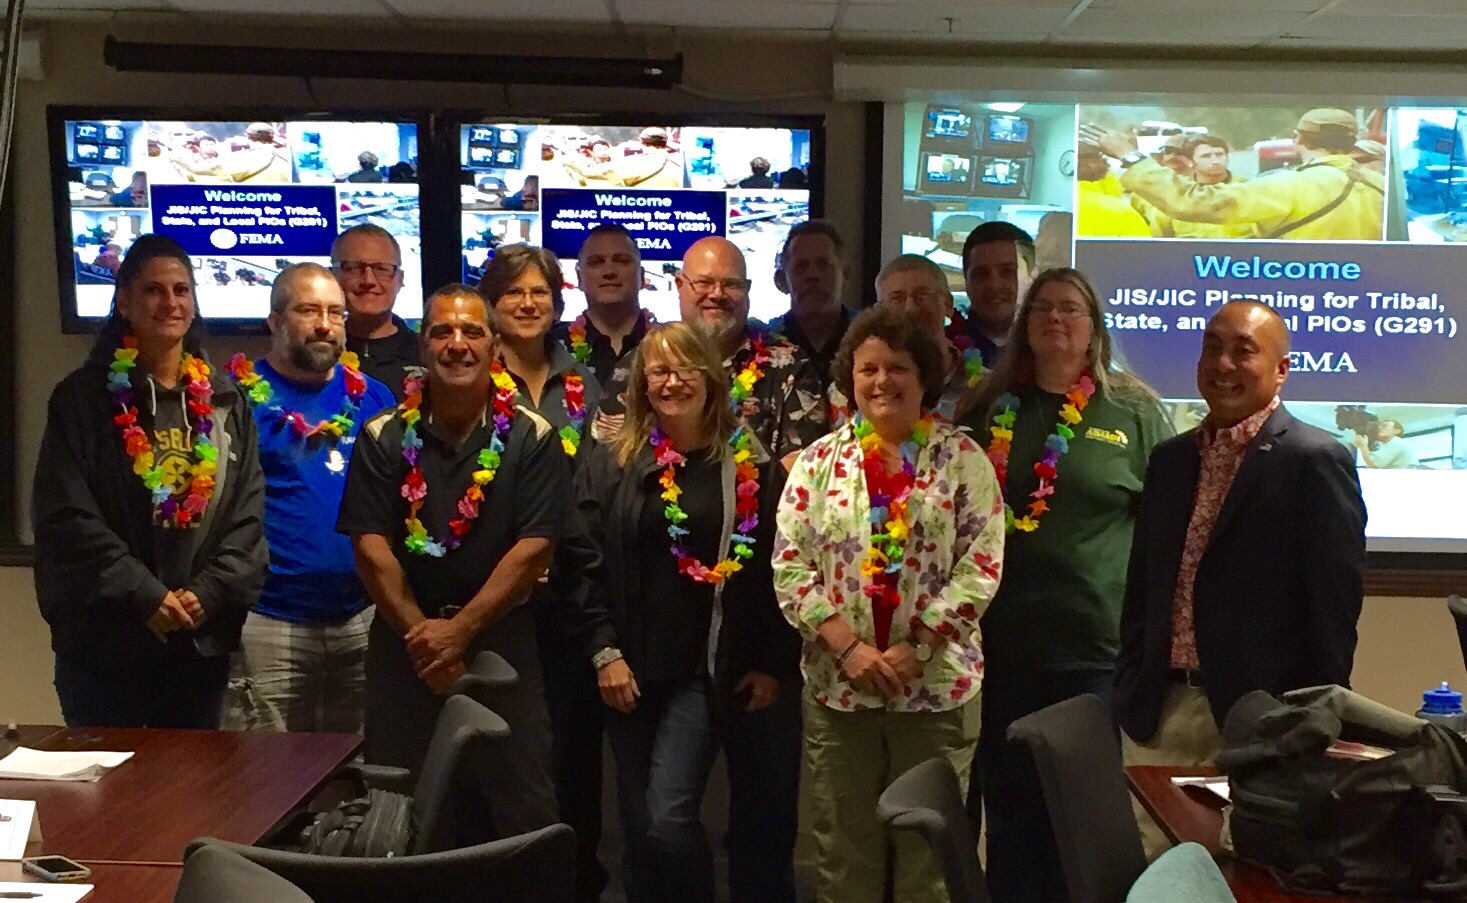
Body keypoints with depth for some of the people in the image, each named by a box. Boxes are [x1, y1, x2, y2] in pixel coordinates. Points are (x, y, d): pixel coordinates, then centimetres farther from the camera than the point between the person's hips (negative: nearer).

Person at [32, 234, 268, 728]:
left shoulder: (224, 402, 10)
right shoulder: (83, 398, -1)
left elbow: (248, 514, 5)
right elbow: (65, 517, -9)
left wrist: (209, 591, -9)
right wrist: (144, 595, -15)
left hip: (203, 640, 3)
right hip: (105, 637, -3)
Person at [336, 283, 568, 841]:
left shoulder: (531, 437, -1)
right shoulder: (383, 437, 3)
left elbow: (533, 548, -8)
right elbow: (371, 546, -3)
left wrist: (460, 630, -12)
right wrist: (421, 633, -10)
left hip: (501, 641, -1)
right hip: (403, 642, 2)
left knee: (521, 813, 2)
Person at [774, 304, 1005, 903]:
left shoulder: (962, 458, -1)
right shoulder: (818, 460, 3)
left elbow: (981, 567, -6)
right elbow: (789, 567, -1)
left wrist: (915, 648, -13)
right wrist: (849, 648, -12)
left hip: (938, 686, -1)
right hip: (837, 687, 2)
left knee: (930, 852, 10)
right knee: (842, 853, 11)